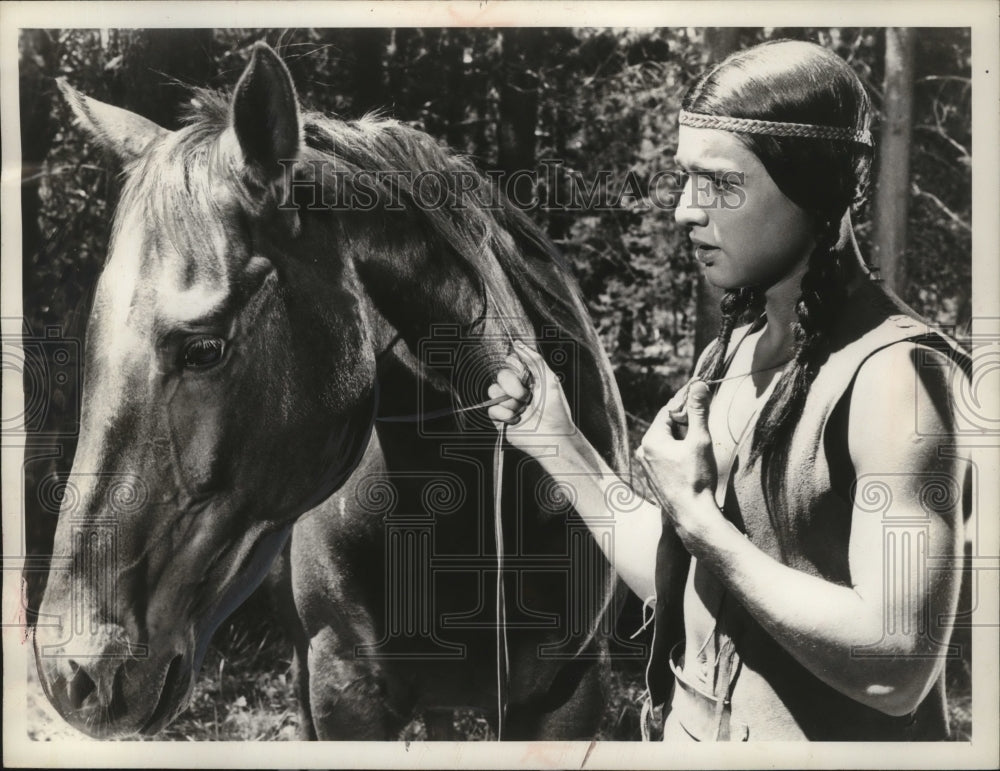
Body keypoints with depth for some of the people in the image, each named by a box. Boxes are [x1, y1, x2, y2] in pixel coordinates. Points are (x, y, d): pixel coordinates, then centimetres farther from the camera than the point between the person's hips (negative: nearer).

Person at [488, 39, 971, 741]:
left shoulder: (895, 372, -21)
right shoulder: (732, 350, 2)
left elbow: (895, 670, -27)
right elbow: (673, 583, 5)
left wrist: (695, 514, -22)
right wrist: (561, 446, -2)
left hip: (826, 735, -7)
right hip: (693, 728, 7)